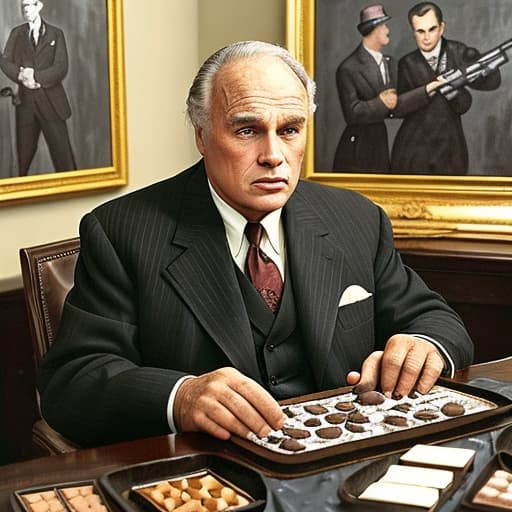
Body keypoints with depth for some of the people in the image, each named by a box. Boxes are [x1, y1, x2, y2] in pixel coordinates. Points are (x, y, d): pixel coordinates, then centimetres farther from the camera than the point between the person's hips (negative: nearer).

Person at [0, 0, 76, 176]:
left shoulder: (56, 33, 7)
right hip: (25, 100, 2)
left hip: (51, 100, -2)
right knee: (24, 153, 7)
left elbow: (61, 68, -4)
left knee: (62, 153, -6)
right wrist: (21, 75, -17)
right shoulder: (16, 33, 14)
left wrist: (36, 77, -16)